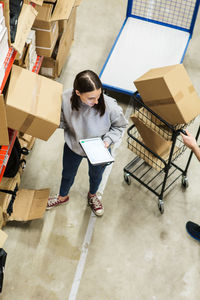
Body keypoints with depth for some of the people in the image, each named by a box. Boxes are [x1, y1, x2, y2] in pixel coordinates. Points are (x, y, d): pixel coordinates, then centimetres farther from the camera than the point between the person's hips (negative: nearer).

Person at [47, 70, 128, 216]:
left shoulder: (110, 106, -38)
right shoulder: (65, 99, -33)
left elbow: (120, 125, -14)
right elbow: (62, 121, -11)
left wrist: (108, 140, -29)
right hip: (73, 146, 1)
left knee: (96, 175, 31)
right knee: (67, 174, 30)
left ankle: (92, 195, 68)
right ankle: (63, 197, 65)